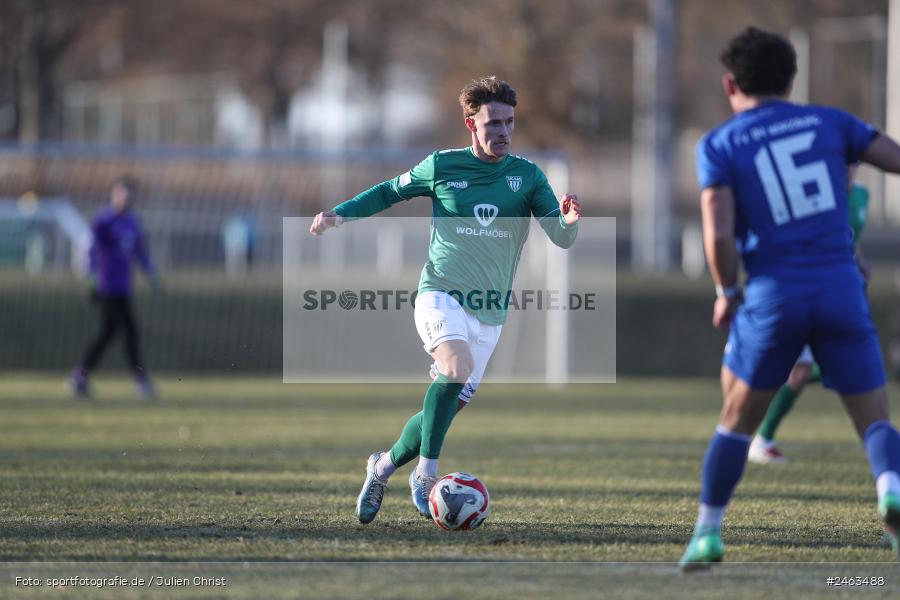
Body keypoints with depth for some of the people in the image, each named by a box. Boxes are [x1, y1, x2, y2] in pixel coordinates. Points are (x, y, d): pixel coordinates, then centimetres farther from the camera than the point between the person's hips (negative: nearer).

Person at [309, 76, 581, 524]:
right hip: (442, 294, -4)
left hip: (489, 311, 4)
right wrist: (340, 213, 0)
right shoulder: (442, 166, -2)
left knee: (449, 405, 7)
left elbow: (561, 238, -4)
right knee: (457, 366, -32)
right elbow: (391, 192, 13)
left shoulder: (527, 176, 2)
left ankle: (383, 467, 32)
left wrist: (569, 220, -27)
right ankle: (426, 474, -24)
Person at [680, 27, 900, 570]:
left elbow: (719, 236, -10)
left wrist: (727, 293, 6)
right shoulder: (828, 123, 10)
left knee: (738, 419, 20)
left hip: (772, 299, -1)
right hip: (841, 291, 1)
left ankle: (707, 534, 20)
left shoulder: (720, 145, 2)